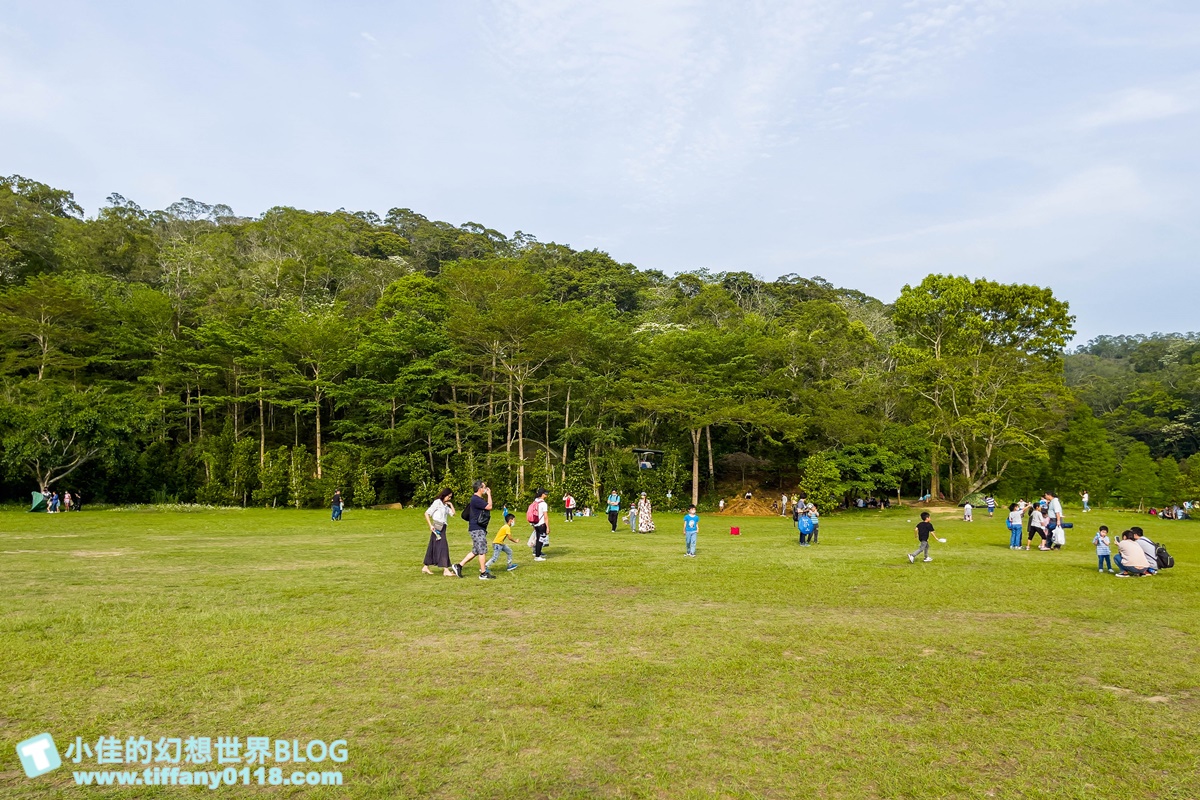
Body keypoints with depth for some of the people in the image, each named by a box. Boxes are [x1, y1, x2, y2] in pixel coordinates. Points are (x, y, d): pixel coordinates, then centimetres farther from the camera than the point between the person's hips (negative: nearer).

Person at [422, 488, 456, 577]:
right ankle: (446, 570, -13)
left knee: (433, 547, 14)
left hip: (442, 528, 8)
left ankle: (425, 567, 23)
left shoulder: (445, 505, 17)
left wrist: (451, 504, 9)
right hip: (437, 528, -8)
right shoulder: (437, 502, -8)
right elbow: (427, 513, -11)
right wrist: (430, 525, -17)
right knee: (442, 547, -11)